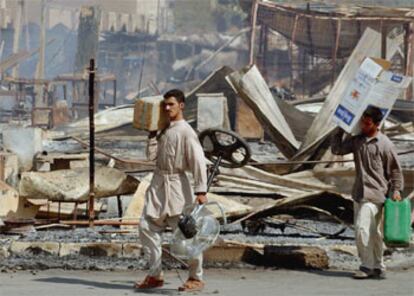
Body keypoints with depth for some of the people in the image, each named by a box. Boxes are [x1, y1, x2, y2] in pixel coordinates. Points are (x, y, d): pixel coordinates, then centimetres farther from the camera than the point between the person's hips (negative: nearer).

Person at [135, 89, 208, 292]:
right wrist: (152, 134, 6)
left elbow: (198, 162, -16)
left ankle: (196, 279, 5)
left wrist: (200, 191, -22)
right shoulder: (164, 130, 13)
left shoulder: (186, 132, -11)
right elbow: (151, 155, 10)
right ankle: (155, 275, 12)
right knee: (147, 227, 5)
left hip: (177, 185, -8)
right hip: (158, 184, 8)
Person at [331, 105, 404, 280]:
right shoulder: (357, 140, 6)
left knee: (362, 228, -15)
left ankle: (368, 266, -4)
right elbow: (337, 149, 9)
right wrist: (340, 130, 5)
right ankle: (378, 268, 19)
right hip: (359, 192, 6)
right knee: (373, 233, 12)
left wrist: (396, 190, -10)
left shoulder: (385, 144, -8)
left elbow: (395, 169, -3)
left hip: (375, 193, -6)